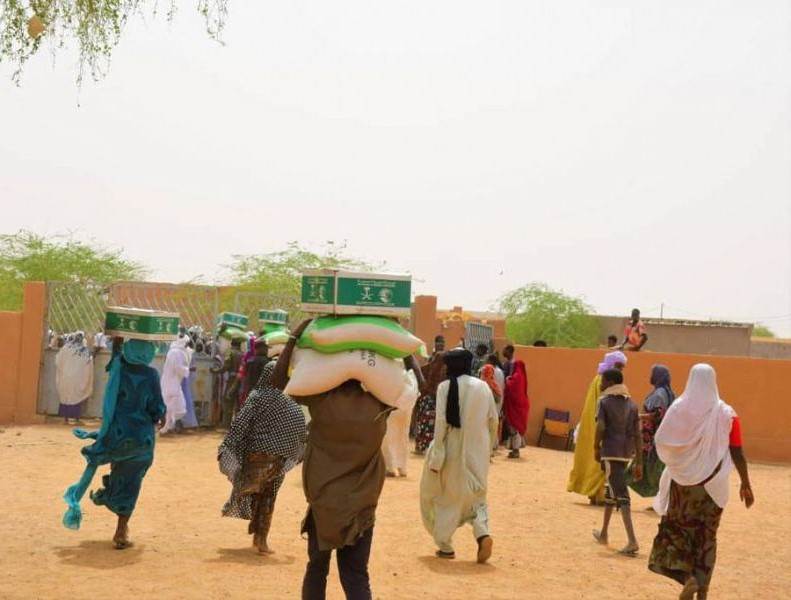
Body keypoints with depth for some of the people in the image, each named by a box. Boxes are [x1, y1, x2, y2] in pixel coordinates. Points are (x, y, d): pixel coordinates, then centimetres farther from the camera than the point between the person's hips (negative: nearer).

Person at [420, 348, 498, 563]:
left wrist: (436, 456, -10)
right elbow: (493, 420, 3)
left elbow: (441, 422, -14)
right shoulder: (483, 387, -1)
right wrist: (487, 447, 17)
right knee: (475, 494, 18)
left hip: (452, 451, -3)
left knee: (445, 497, 13)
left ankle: (445, 546, 17)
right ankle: (483, 533, -6)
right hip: (477, 452, 3)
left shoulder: (445, 387, -11)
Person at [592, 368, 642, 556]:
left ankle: (632, 541, -19)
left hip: (610, 452, -6)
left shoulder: (604, 402, -4)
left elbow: (600, 428, -17)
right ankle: (603, 533, 33)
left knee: (621, 495, -10)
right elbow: (637, 434, 7)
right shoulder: (631, 404, 12)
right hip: (626, 454, 7)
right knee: (611, 491, 21)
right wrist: (639, 462, 7)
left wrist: (596, 448, -1)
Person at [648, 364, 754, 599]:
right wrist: (745, 485, 3)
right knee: (706, 534, 13)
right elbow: (737, 453, -5)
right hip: (712, 484, 1)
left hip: (682, 481, -1)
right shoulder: (726, 414, -6)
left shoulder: (678, 408, -9)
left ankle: (687, 576, -5)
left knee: (677, 528, 13)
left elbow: (661, 441, -11)